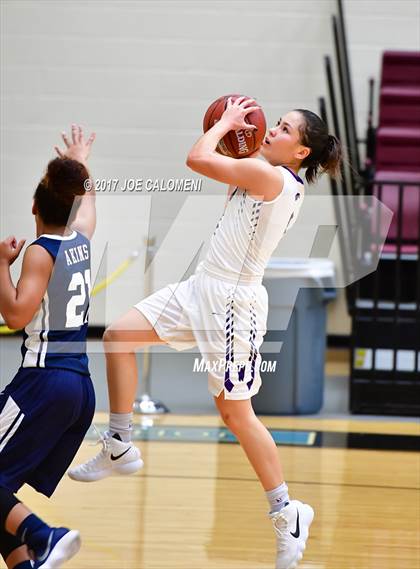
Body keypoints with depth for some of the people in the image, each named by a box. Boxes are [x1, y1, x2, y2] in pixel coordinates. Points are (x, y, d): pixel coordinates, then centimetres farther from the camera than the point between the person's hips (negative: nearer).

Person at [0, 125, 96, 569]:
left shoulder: (41, 252, -8)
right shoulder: (81, 240, 13)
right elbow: (86, 205, 37)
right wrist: (79, 165, 54)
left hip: (43, 381, -8)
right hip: (81, 386, 8)